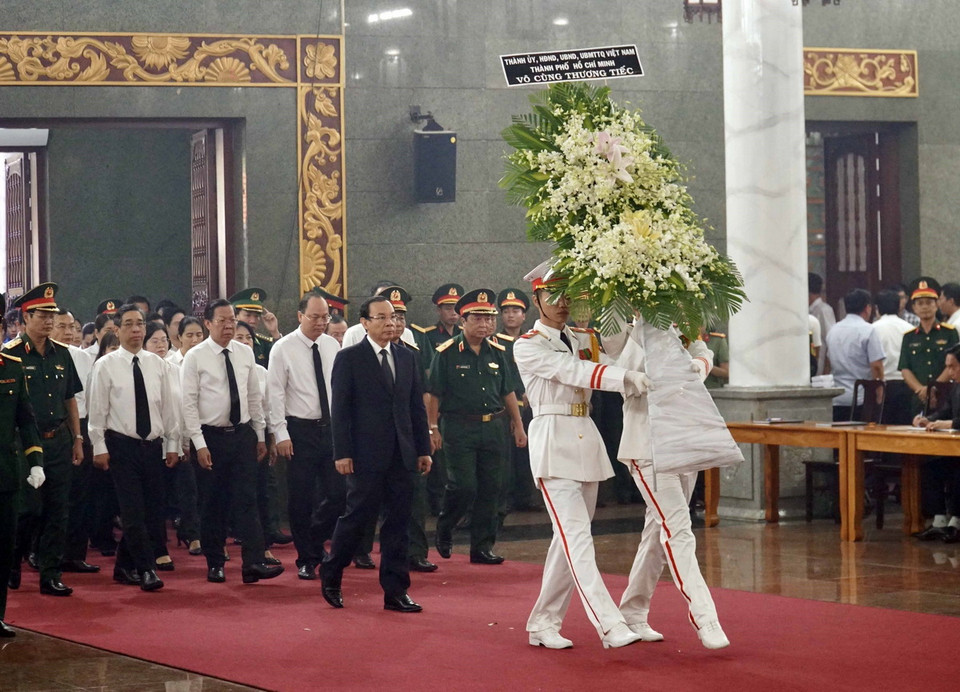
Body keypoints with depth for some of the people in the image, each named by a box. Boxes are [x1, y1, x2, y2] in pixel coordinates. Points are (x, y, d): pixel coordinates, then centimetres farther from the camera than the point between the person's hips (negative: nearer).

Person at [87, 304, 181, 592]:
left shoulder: (158, 365, 5)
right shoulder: (106, 366, -4)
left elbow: (170, 406, 9)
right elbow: (97, 409, -3)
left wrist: (173, 444, 8)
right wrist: (99, 447, -7)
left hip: (153, 445, 4)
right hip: (121, 446, -4)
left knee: (152, 509, 6)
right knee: (133, 510, -9)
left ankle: (125, 566, 20)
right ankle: (146, 570, -7)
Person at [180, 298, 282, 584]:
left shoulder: (245, 354, 6)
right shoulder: (195, 357, -7)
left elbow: (254, 397, 11)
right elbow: (189, 403, -9)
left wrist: (260, 436, 11)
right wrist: (200, 444, -13)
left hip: (243, 434, 3)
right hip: (211, 436, -3)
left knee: (246, 500, -4)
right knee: (213, 504, 5)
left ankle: (253, 564, -10)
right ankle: (215, 564, 15)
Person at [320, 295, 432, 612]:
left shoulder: (406, 358, 12)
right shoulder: (349, 358, -2)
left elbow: (417, 406, 13)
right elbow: (340, 408, -6)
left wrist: (423, 449, 8)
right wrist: (342, 453, -11)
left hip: (402, 455, 5)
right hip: (366, 455, -5)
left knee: (398, 523, 5)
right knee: (356, 517, 1)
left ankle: (395, 591, 10)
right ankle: (330, 577, 21)